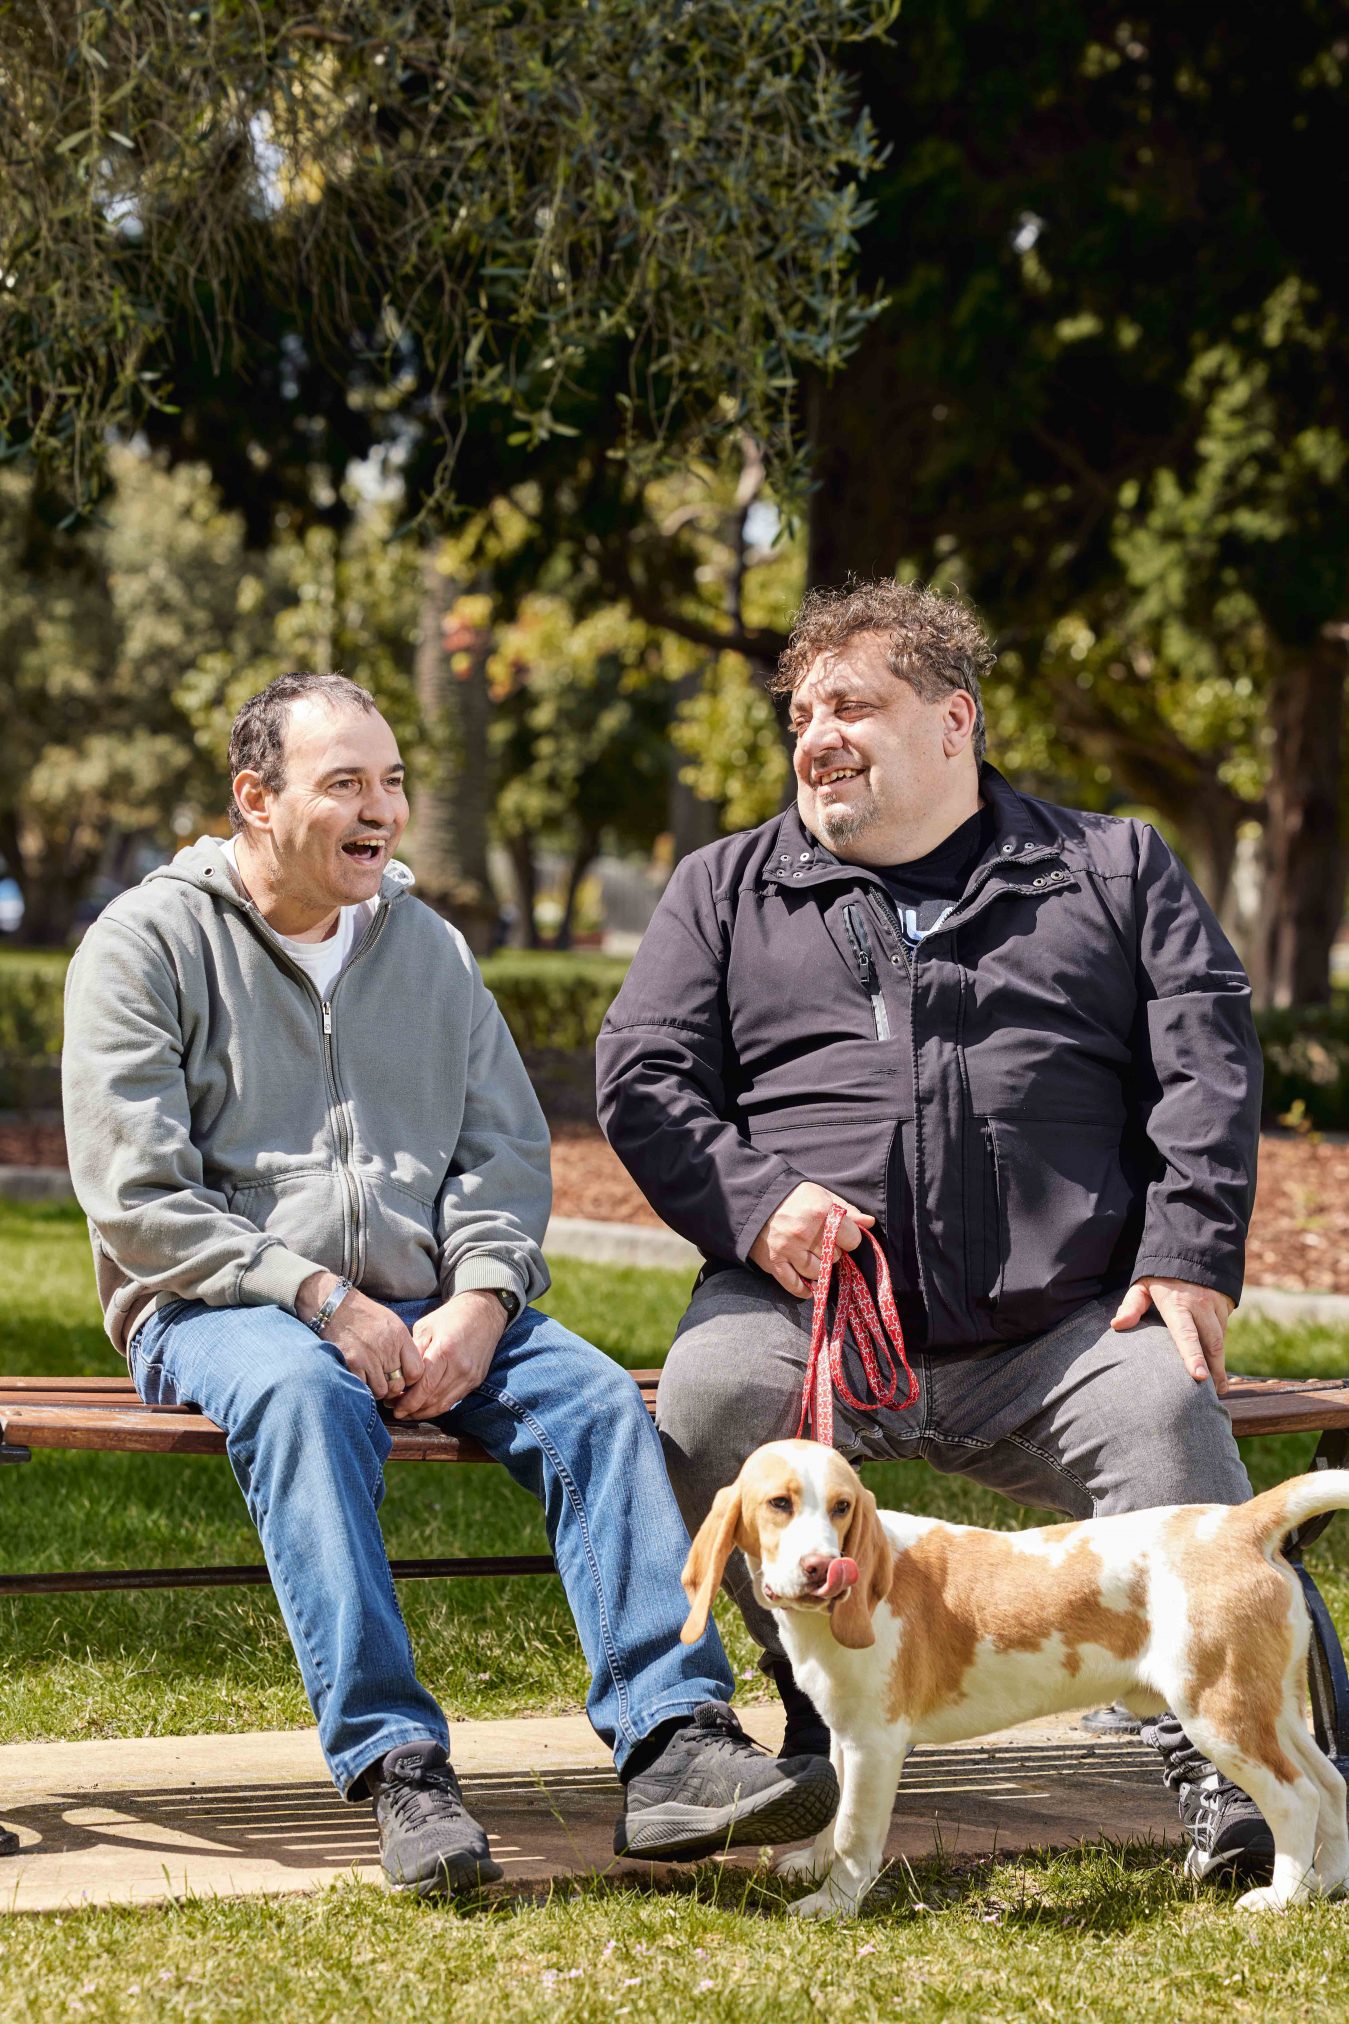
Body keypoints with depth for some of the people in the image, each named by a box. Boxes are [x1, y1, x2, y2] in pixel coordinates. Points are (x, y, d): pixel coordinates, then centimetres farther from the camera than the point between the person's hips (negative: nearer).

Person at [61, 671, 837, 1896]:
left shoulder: (427, 946, 16)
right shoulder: (148, 945, 0)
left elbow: (507, 1150, 12)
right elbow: (137, 1197, -9)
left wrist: (477, 1302, -9)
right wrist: (322, 1300, -17)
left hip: (427, 1314, 4)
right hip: (219, 1308, -4)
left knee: (594, 1394, -22)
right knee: (304, 1394, -38)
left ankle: (673, 1744, -31)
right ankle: (396, 1766, -42)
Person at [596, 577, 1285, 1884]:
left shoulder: (1112, 869, 18)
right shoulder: (727, 889, 20)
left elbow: (1206, 1063, 9)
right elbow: (642, 1071, 11)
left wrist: (1188, 1255, -6)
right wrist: (752, 1204, -7)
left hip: (1056, 1330, -1)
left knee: (1164, 1404, -30)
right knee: (710, 1394, -30)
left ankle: (1216, 1752, -20)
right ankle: (828, 1712, -12)